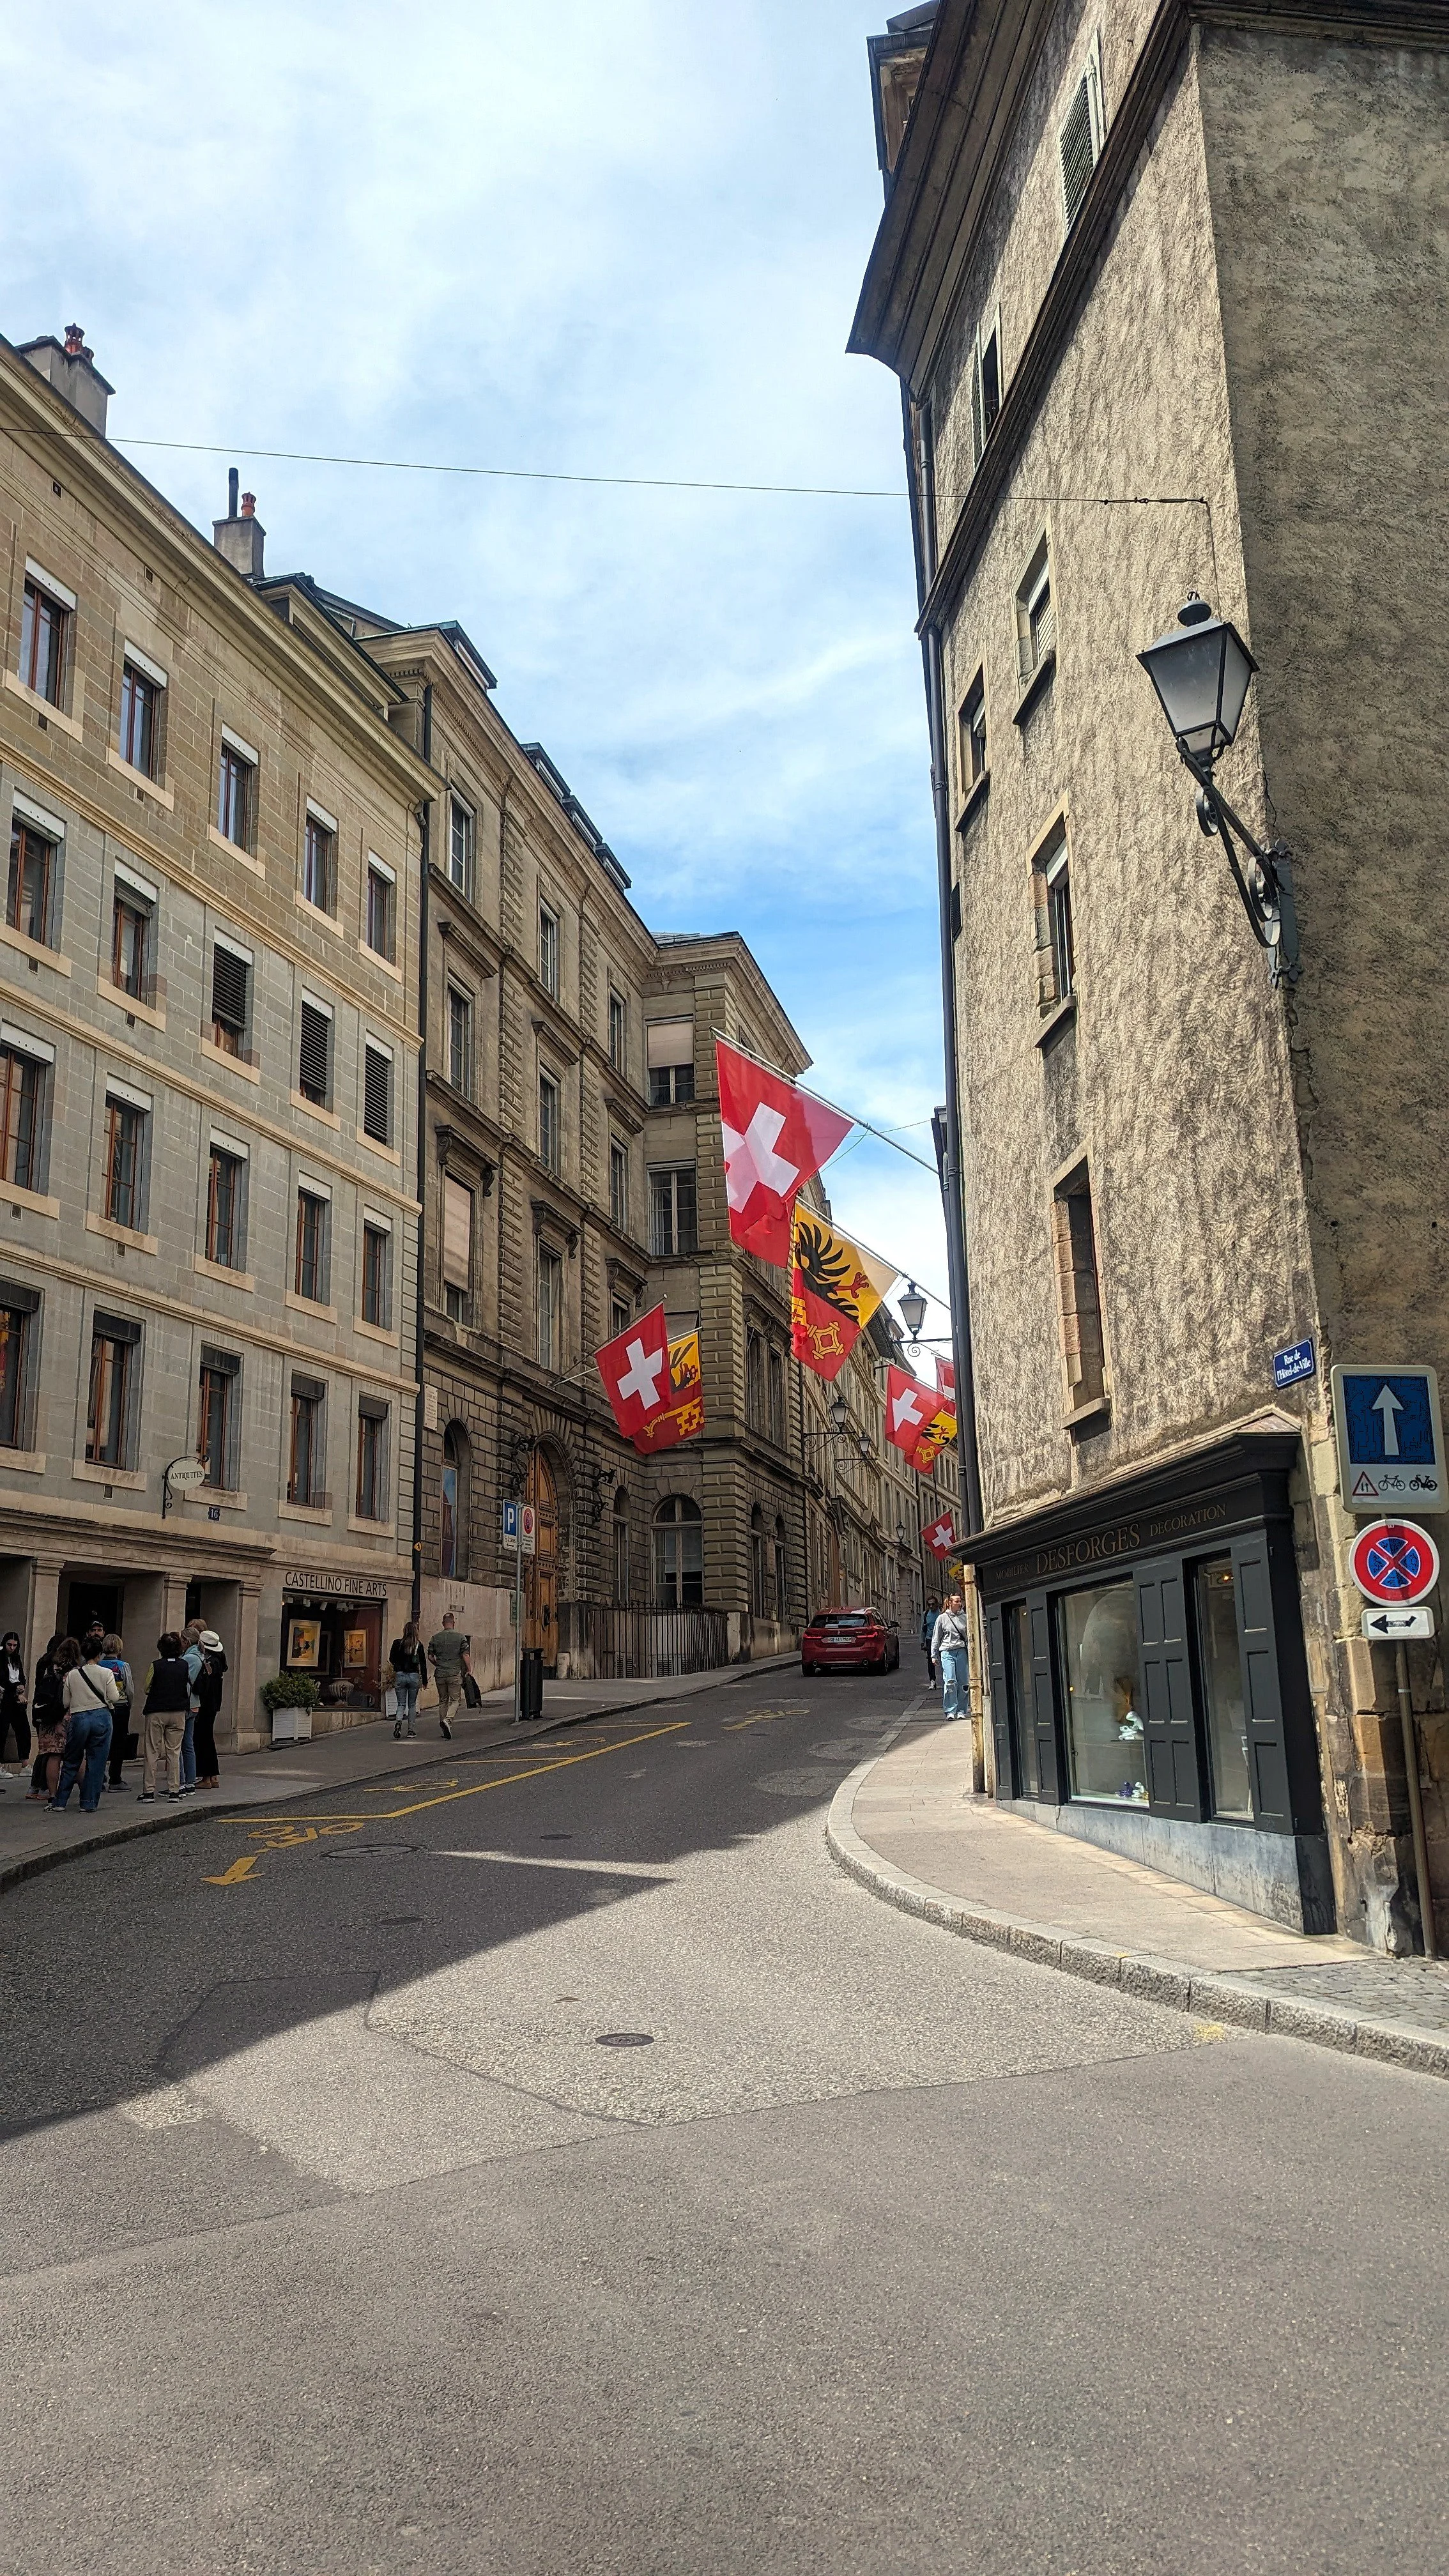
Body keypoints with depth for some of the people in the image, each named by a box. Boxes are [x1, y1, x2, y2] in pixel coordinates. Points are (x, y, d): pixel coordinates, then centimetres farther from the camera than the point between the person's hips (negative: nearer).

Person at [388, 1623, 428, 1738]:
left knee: (401, 1704, 7)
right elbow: (423, 1663, -2)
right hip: (414, 1676, 0)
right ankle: (411, 1730, 11)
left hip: (400, 1676, 0)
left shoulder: (397, 1643, -3)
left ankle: (398, 1722, -20)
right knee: (412, 1704, 12)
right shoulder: (419, 1645, -4)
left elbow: (391, 1659, 3)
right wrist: (424, 1680, 3)